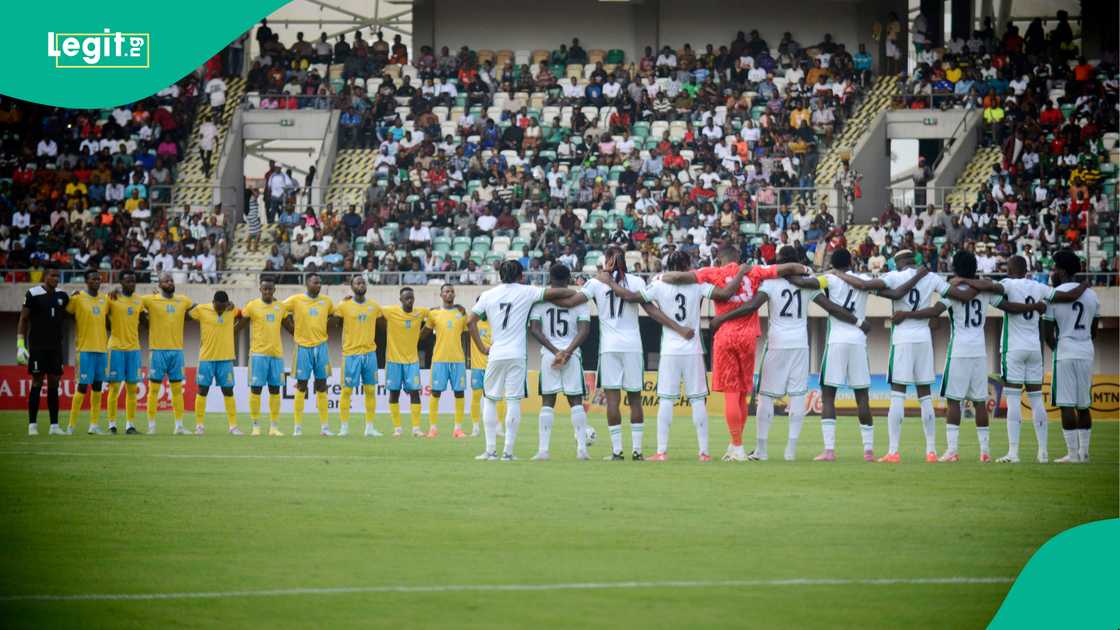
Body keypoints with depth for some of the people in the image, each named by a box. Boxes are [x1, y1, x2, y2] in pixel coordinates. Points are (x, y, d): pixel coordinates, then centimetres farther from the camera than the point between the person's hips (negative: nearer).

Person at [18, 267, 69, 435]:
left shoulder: (62, 295, 9)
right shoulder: (33, 294, -6)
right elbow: (23, 320, -4)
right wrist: (20, 345, -9)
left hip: (55, 346, 5)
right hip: (38, 346, -5)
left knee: (54, 384, 5)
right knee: (37, 382, -5)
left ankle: (54, 425, 7)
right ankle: (32, 425, -1)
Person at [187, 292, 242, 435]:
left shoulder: (231, 310, 1)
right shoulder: (201, 310, -7)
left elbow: (243, 315, 19)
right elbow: (186, 313, 5)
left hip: (226, 358, 2)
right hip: (207, 357, -2)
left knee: (228, 391, 3)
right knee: (202, 390, 1)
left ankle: (233, 426, 6)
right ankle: (199, 425, 8)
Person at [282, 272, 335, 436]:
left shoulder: (326, 301, 6)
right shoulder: (296, 300, -5)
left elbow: (332, 316, 23)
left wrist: (323, 330, 11)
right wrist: (293, 331, 1)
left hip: (321, 346, 3)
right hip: (303, 347, -3)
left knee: (322, 386, 3)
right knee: (301, 386, -2)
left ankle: (324, 426, 6)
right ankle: (298, 426, 2)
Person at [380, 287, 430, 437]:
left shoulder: (420, 313, -1)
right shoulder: (390, 312, -10)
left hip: (412, 359, 2)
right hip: (394, 359, -2)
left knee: (414, 392, -4)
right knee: (394, 392, 2)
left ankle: (416, 428, -3)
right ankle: (397, 428, 9)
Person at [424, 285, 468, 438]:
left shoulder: (461, 312, 8)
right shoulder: (434, 313, 3)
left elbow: (464, 336, 13)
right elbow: (425, 332, 11)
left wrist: (466, 355, 10)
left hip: (458, 359, 2)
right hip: (439, 358, -2)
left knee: (459, 392, 0)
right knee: (435, 392, -3)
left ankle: (458, 428, 3)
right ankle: (433, 427, 2)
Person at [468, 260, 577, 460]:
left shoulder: (488, 295, 8)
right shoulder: (525, 292, 2)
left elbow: (470, 322, 3)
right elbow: (554, 292, -4)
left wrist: (482, 347, 9)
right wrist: (574, 293, 13)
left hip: (495, 354, 2)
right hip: (517, 354, -2)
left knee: (490, 400, 10)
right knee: (514, 401, -1)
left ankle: (490, 450, 4)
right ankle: (508, 451, -5)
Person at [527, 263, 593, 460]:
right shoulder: (579, 300, 2)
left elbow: (534, 329, -6)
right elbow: (584, 330, -8)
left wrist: (555, 351, -8)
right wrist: (568, 351, -14)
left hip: (548, 354, 0)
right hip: (573, 355, 0)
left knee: (547, 402, 4)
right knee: (576, 401, 6)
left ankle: (543, 450, -2)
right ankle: (582, 448, -2)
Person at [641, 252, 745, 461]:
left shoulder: (659, 286, -3)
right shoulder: (698, 286, -4)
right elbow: (726, 292, -12)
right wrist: (741, 272, 4)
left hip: (669, 352, 0)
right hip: (693, 351, 0)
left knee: (665, 400, 2)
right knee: (698, 400, 4)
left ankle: (662, 451, -3)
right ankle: (703, 451, 2)